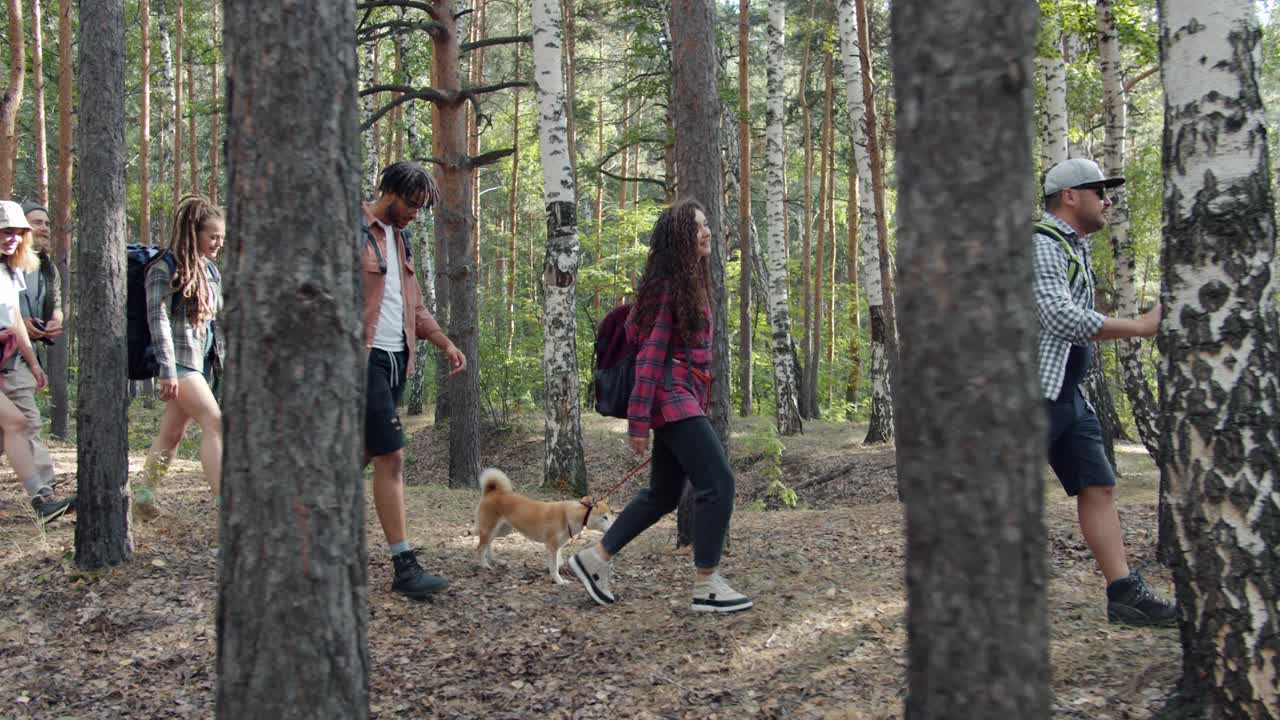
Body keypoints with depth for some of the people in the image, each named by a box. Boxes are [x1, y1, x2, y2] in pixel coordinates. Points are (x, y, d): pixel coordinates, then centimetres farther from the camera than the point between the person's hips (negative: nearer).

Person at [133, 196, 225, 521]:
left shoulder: (211, 271, 15)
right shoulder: (165, 268, -9)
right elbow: (158, 320, -13)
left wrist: (224, 362, 18)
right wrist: (168, 370, -18)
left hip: (203, 362, 8)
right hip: (179, 361, -8)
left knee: (172, 432, 11)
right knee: (214, 422, -18)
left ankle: (144, 496, 22)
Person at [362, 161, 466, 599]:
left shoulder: (398, 238, 19)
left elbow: (413, 304, 24)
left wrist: (445, 343, 13)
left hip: (397, 359, 9)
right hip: (365, 357, -9)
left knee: (365, 453, 13)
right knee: (392, 456, -12)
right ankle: (404, 566, -11)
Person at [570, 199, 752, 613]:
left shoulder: (693, 283, 15)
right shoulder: (670, 286, -13)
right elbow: (650, 355, -15)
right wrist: (638, 421, -17)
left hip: (683, 398, 10)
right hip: (673, 397, -10)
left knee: (663, 494, 14)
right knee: (718, 483, -11)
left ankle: (596, 558, 21)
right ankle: (706, 587, -5)